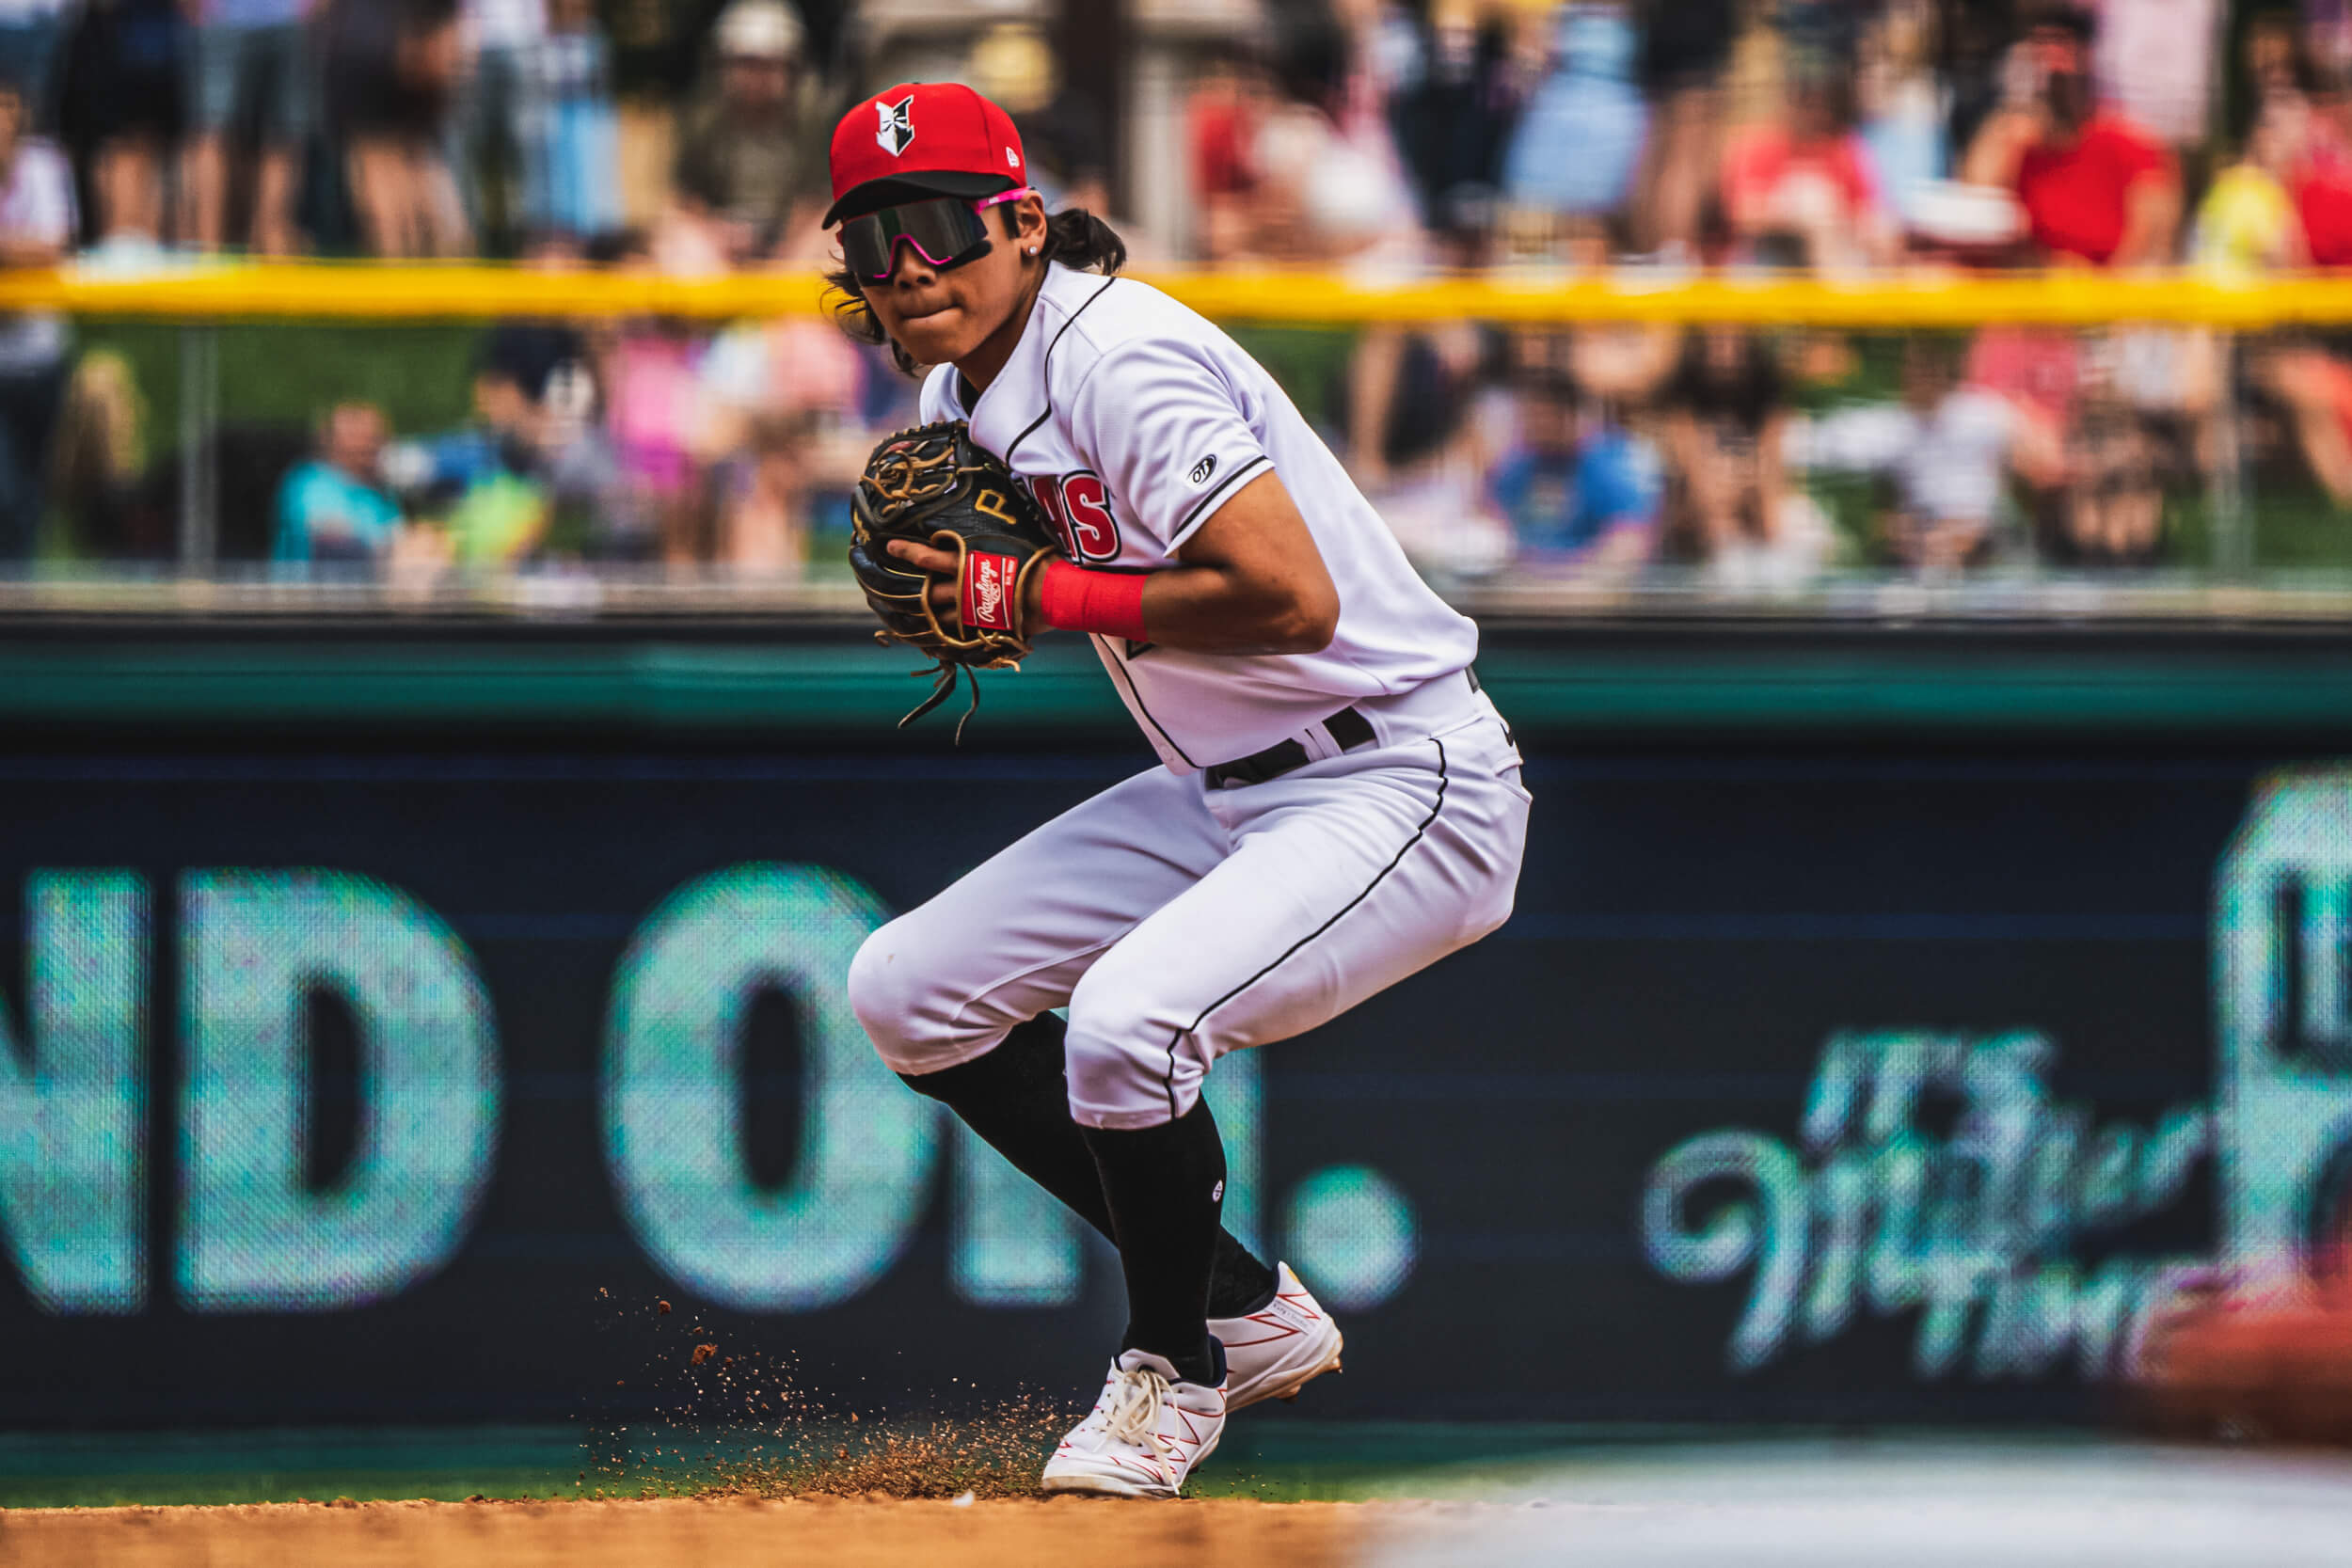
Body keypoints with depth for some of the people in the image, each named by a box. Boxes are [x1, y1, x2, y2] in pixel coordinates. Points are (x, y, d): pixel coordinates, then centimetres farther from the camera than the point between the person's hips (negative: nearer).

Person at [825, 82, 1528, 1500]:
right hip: (1223, 792, 10)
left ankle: (1174, 1374, -3)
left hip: (1399, 785, -10)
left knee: (1122, 1019, -31)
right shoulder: (960, 396, 6)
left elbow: (1292, 597, -30)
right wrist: (952, 595, 0)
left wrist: (1048, 597, -22)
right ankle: (1239, 1308, 16)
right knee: (907, 993, 7)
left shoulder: (1117, 359, -22)